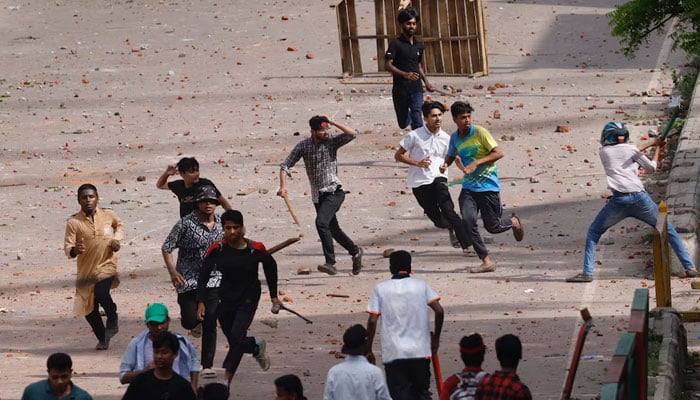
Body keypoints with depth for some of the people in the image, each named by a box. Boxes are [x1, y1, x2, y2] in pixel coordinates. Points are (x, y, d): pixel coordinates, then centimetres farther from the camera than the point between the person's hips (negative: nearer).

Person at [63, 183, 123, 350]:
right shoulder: (74, 223, -6)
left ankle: (112, 318, 1)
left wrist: (117, 238, 5)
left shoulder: (109, 216, 1)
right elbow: (67, 247, -10)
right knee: (89, 309, 5)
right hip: (86, 269, 1)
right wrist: (74, 250, -33)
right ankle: (102, 338, 27)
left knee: (101, 292, -28)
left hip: (106, 265, -1)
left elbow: (119, 225, 24)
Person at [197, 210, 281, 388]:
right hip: (226, 298, 3)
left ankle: (226, 381, -13)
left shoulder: (255, 249, -13)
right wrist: (201, 301, -19)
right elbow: (204, 274, -9)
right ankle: (257, 347, 47)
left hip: (248, 299, -3)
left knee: (236, 337, -19)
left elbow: (270, 266, 6)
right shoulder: (217, 249, -12)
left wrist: (274, 296, 9)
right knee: (236, 344, 13)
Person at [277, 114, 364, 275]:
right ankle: (355, 251, 37)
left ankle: (331, 263, -24)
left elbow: (353, 133, -17)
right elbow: (285, 165, 0)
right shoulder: (303, 146, 0)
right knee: (332, 229, 14)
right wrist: (283, 186, -16)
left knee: (321, 222, -25)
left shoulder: (332, 141, -5)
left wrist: (332, 121, -18)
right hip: (317, 195, 5)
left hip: (334, 191, -5)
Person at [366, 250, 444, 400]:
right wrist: (436, 337, 7)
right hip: (420, 352, 1)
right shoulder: (421, 286, 3)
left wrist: (368, 350, 4)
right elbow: (439, 311, -7)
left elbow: (372, 321, -4)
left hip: (393, 353, -1)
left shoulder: (381, 289, 2)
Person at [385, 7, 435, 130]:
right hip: (400, 90, -3)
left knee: (417, 120, -17)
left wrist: (426, 81, 10)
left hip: (416, 89, 3)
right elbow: (387, 65, -17)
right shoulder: (396, 44, -7)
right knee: (403, 123, 13)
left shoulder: (419, 45, 11)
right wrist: (405, 74, -31)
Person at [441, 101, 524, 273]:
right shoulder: (455, 137, 5)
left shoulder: (480, 132, -12)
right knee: (468, 220, -17)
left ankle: (514, 222, 38)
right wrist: (446, 164, 1)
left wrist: (476, 163, -24)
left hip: (488, 186, -4)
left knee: (492, 226, 2)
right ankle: (486, 261, -10)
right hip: (469, 187, 4)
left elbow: (498, 153, -14)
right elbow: (451, 155, 24)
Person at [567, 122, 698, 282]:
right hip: (640, 197, 0)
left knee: (594, 232, 16)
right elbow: (651, 168, 19)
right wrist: (657, 148, 34)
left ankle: (587, 272, 2)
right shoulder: (630, 149, 9)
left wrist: (651, 144, 35)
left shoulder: (603, 152, 14)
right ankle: (690, 267, 8)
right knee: (668, 230, 14)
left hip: (619, 200, 0)